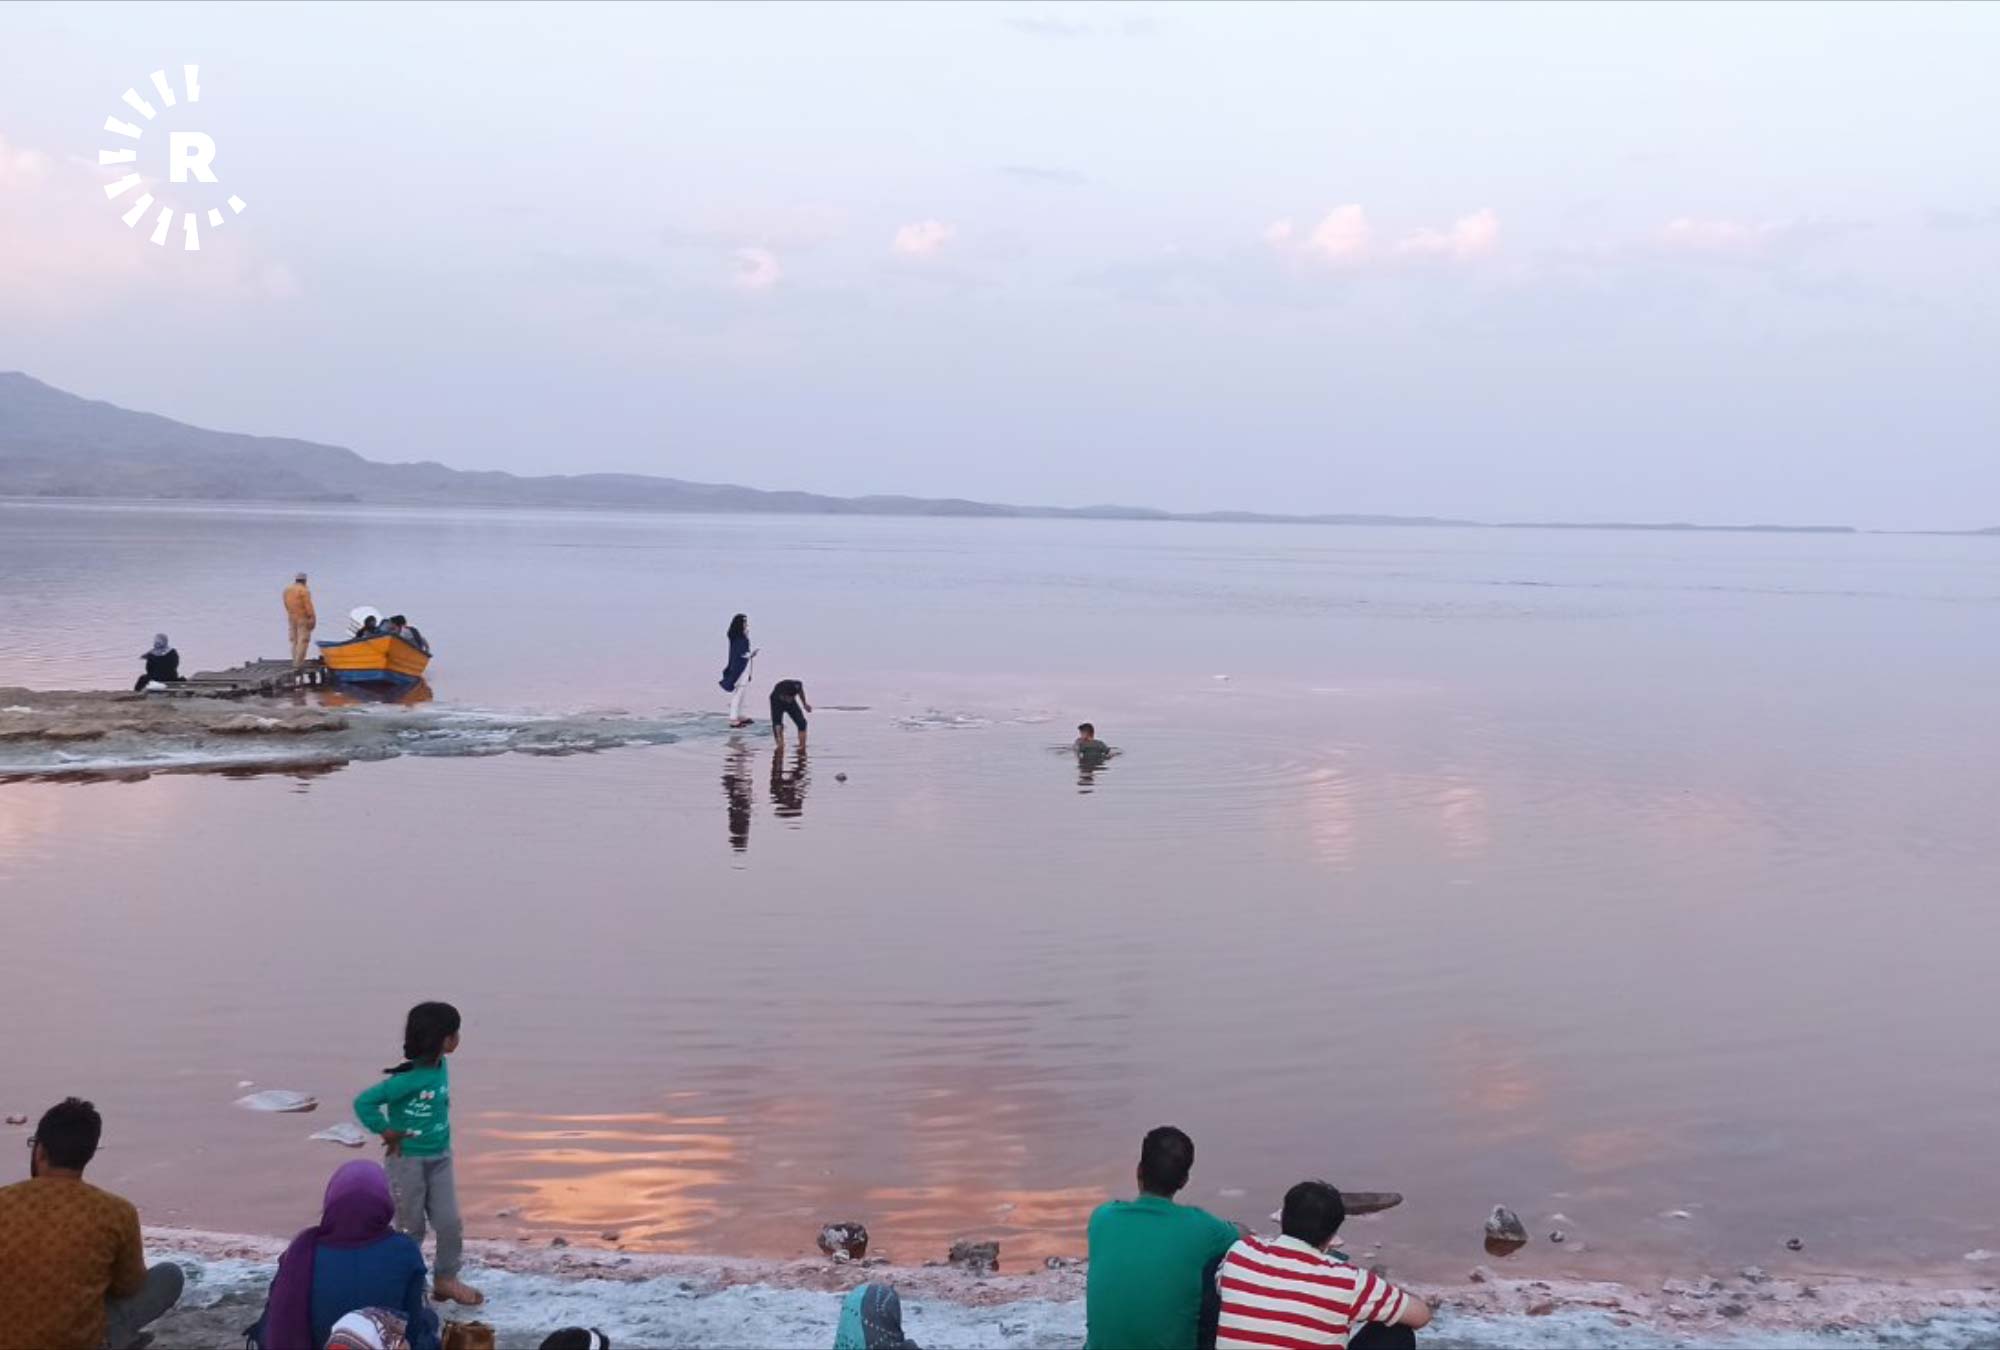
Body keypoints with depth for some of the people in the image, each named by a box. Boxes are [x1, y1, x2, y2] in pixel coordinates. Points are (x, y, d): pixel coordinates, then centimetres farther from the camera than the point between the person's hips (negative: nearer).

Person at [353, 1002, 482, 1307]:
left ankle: (446, 1279, 20)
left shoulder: (441, 1069, -2)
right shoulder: (408, 1078, -24)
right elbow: (364, 1102, -24)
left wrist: (441, 1139, 6)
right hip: (408, 1159, -6)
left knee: (451, 1222, 3)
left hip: (440, 1158, 6)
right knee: (411, 1227, 8)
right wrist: (386, 1131, -15)